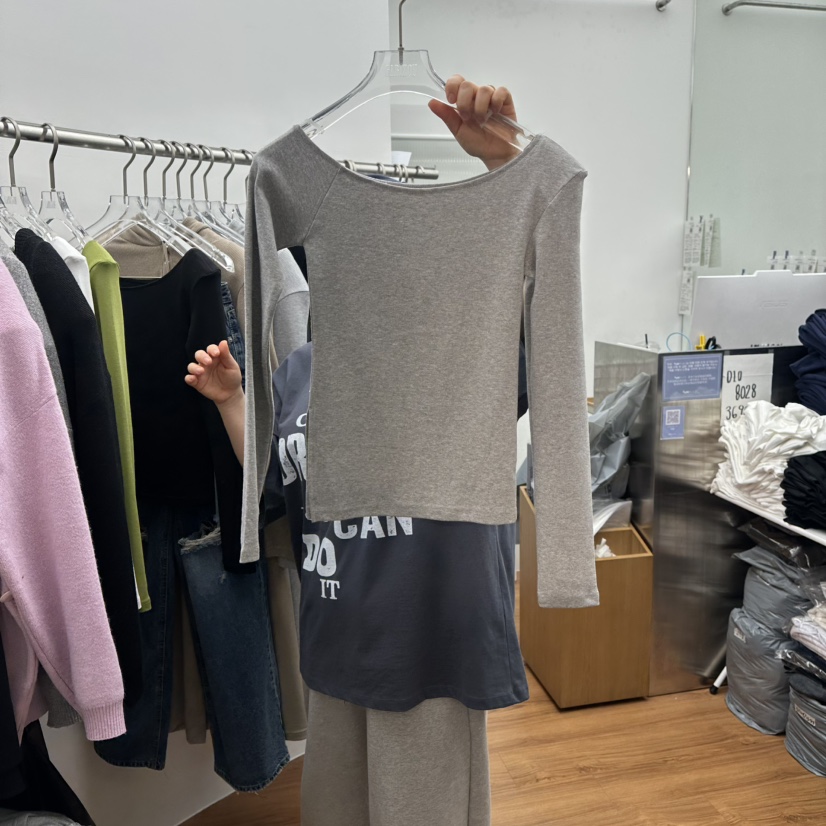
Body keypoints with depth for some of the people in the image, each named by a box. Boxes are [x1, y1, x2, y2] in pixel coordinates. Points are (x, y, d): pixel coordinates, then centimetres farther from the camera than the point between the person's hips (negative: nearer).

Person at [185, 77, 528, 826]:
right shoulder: (304, 368, 3)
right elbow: (274, 481, 10)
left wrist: (503, 156, -43)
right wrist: (232, 400, -3)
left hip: (436, 640, -4)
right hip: (338, 639, 5)